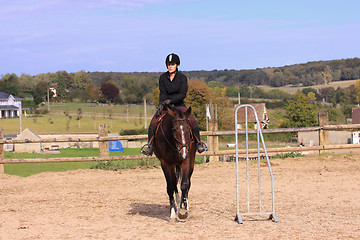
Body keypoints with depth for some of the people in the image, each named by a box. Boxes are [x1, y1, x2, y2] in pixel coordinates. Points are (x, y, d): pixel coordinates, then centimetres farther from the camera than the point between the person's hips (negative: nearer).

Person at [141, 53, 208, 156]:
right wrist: (161, 105, -19)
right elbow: (162, 93, -2)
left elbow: (182, 94, -12)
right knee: (153, 123, -20)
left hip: (179, 105, -1)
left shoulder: (182, 77, -5)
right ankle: (150, 146, -8)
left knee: (192, 121, -24)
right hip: (166, 105, 2)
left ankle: (198, 143, -5)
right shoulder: (162, 78, 2)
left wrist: (170, 100, -24)